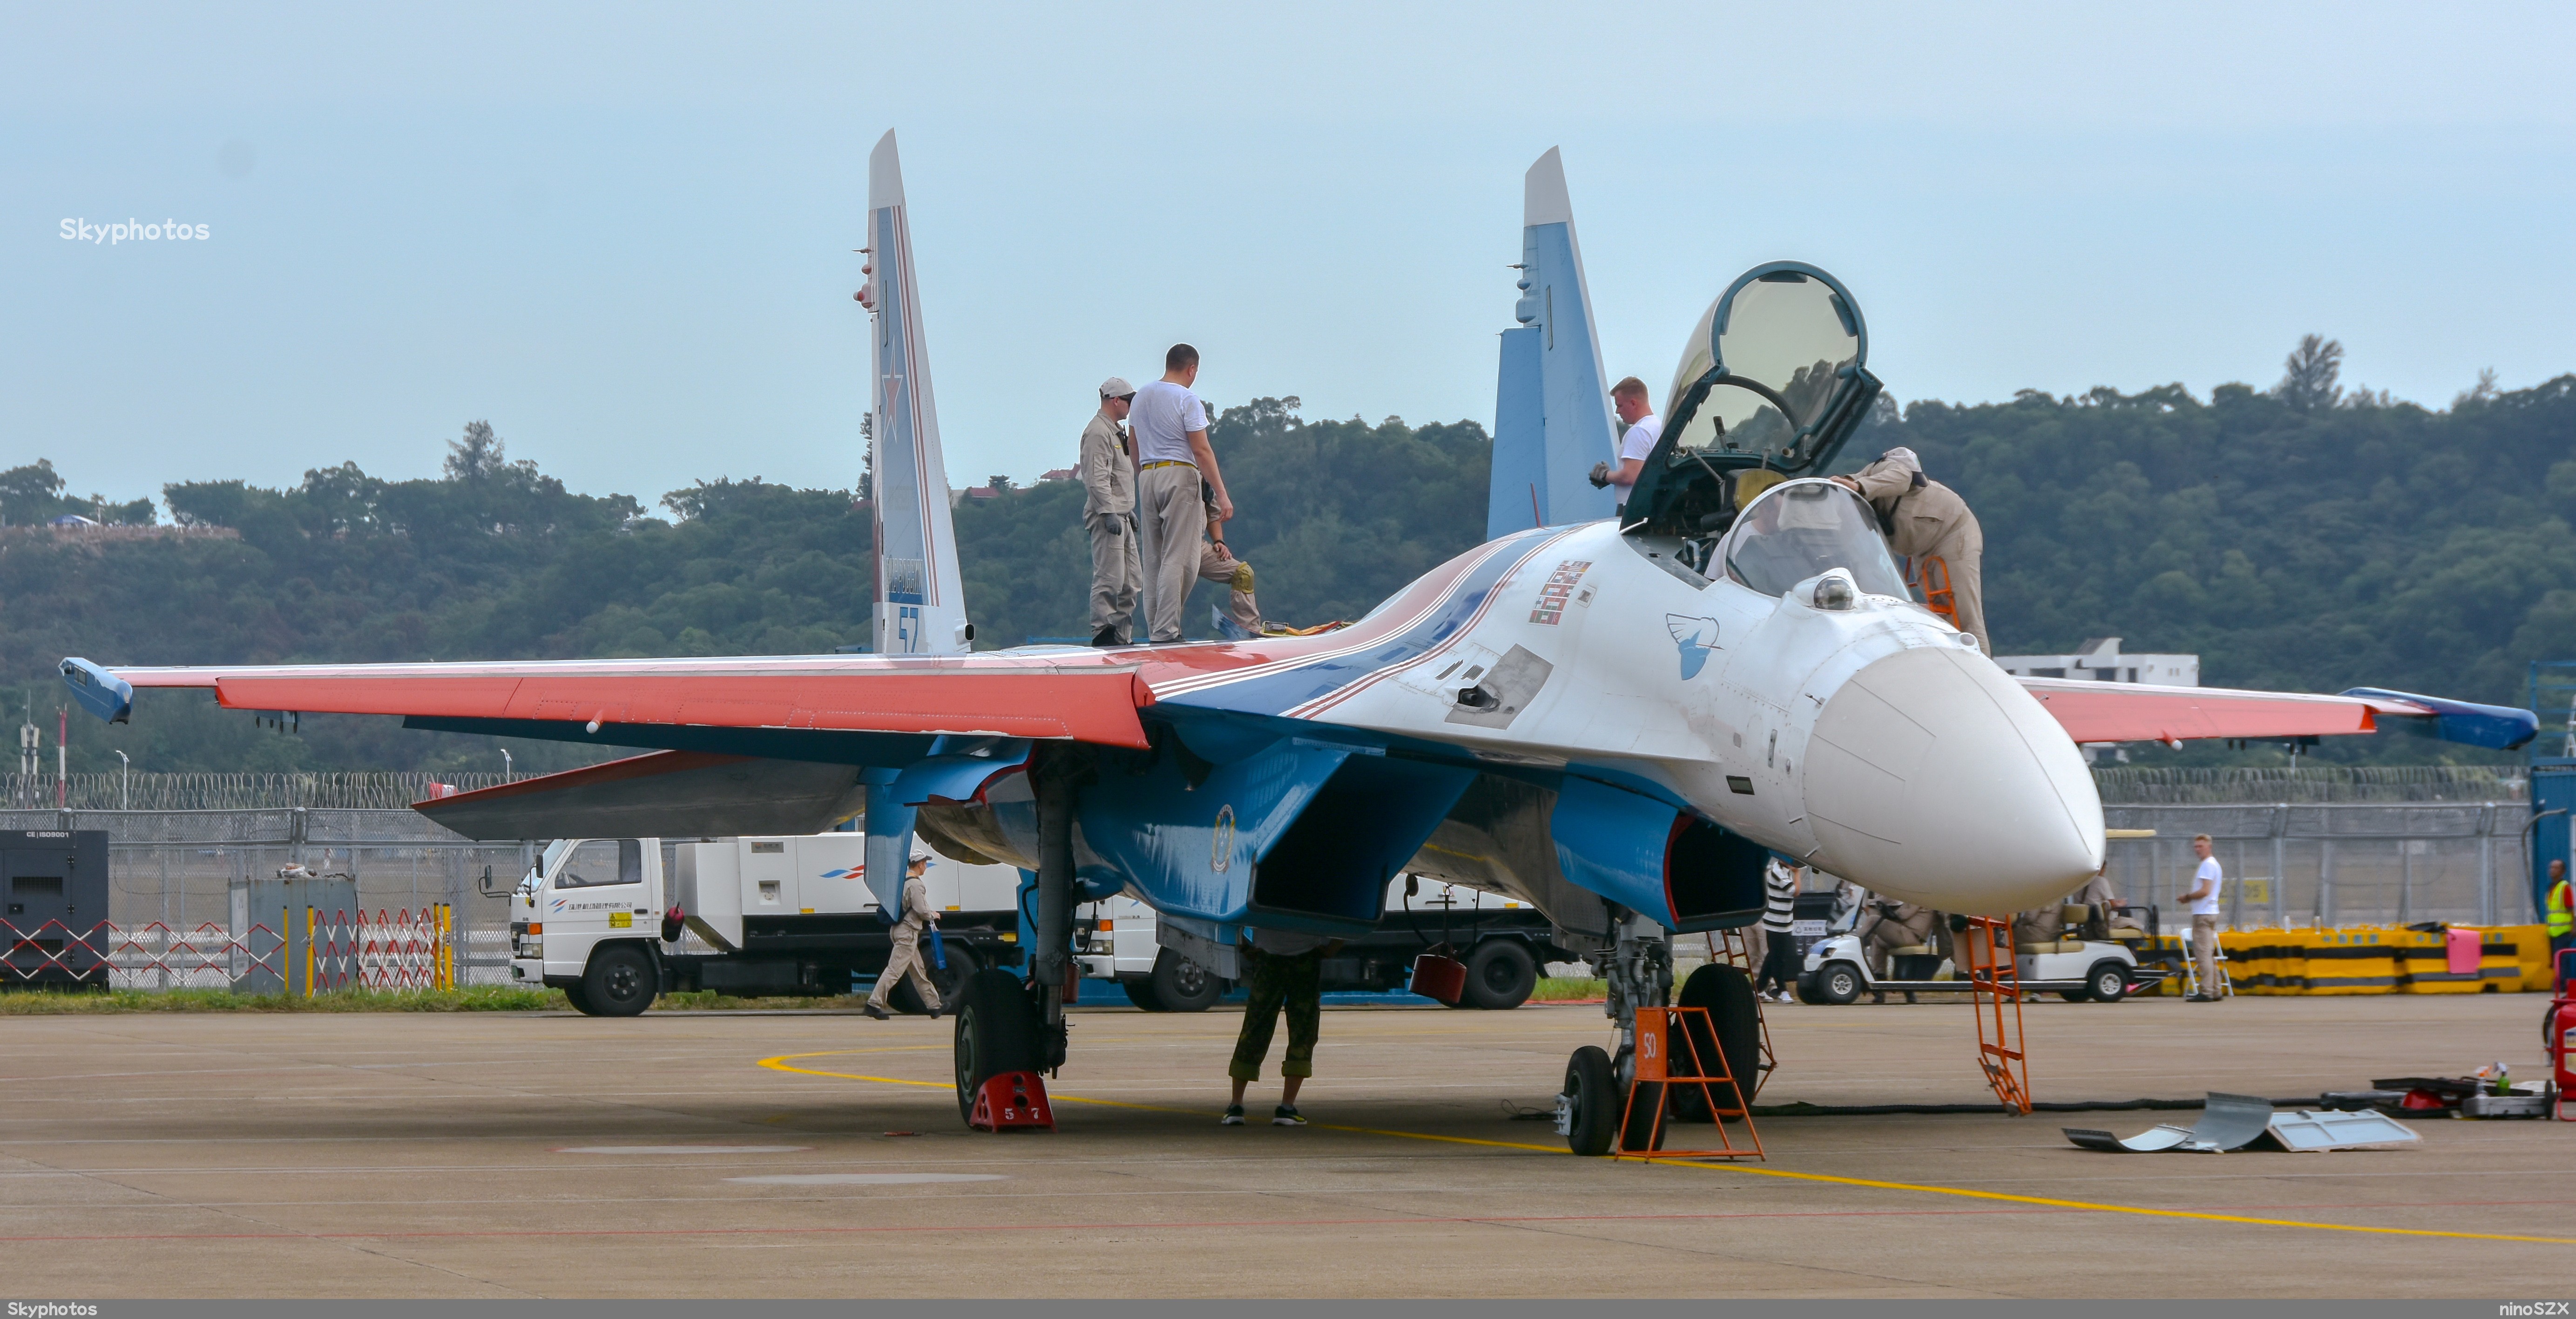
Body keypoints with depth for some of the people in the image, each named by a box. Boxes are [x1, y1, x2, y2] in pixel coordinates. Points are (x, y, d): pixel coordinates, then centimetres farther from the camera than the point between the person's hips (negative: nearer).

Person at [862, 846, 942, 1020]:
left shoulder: (901, 880, 14)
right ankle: (874, 1004, -16)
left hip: (898, 929, 10)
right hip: (908, 932, -10)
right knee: (895, 969, -11)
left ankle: (934, 1004, 23)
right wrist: (933, 916, 1)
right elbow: (921, 911, -20)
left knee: (918, 971, 16)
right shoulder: (916, 884, -15)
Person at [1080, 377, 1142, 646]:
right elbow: (1096, 479, -20)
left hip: (1120, 516, 11)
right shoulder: (1098, 432, -12)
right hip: (1106, 517, -11)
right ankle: (1102, 633, -12)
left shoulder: (1116, 431, 21)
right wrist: (1109, 513, -24)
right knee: (1109, 578, -12)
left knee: (1132, 582, 10)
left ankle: (1123, 634, 13)